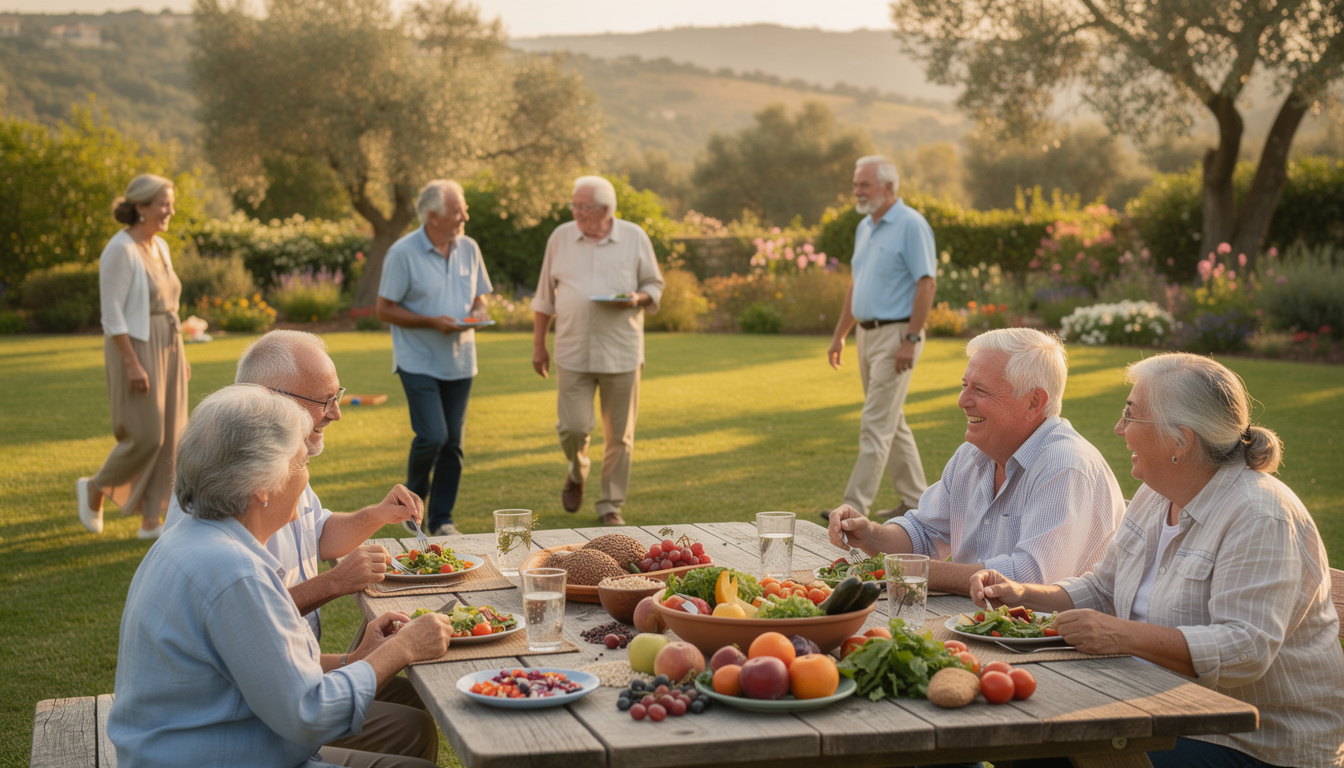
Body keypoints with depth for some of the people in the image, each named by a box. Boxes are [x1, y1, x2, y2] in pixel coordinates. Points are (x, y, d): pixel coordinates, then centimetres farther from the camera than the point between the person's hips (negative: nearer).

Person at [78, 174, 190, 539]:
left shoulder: (159, 247, 10)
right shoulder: (121, 250, -15)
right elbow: (112, 314, -18)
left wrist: (180, 354, 15)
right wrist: (133, 364, -22)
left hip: (165, 348, 8)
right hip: (135, 349, -8)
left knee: (167, 437, 5)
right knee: (144, 437, -7)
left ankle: (150, 521, 12)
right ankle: (94, 488, 19)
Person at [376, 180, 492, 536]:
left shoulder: (469, 249, 6)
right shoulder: (403, 253, -10)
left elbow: (479, 297, 16)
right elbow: (384, 308, -8)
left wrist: (478, 314, -8)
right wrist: (431, 322, -18)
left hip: (459, 361, 5)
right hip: (419, 360, -5)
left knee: (453, 443, 5)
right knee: (432, 436, -15)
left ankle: (442, 520, 15)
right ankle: (413, 498, 13)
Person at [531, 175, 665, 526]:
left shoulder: (635, 238, 1)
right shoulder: (560, 238, 5)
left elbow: (654, 285, 10)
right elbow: (545, 296, 12)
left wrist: (637, 299, -13)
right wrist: (538, 345, 11)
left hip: (621, 354, 0)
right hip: (573, 353, 0)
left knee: (619, 434, 3)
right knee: (573, 427, -7)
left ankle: (611, 504, 18)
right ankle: (577, 473, 26)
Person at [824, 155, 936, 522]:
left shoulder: (911, 225, -13)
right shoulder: (865, 227, 14)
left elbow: (927, 283, -18)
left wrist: (911, 340, -22)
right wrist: (839, 335, 18)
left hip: (896, 336, -9)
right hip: (868, 335, 9)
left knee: (876, 425, -10)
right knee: (892, 423, 14)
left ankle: (855, 508, -11)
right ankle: (916, 500, 23)